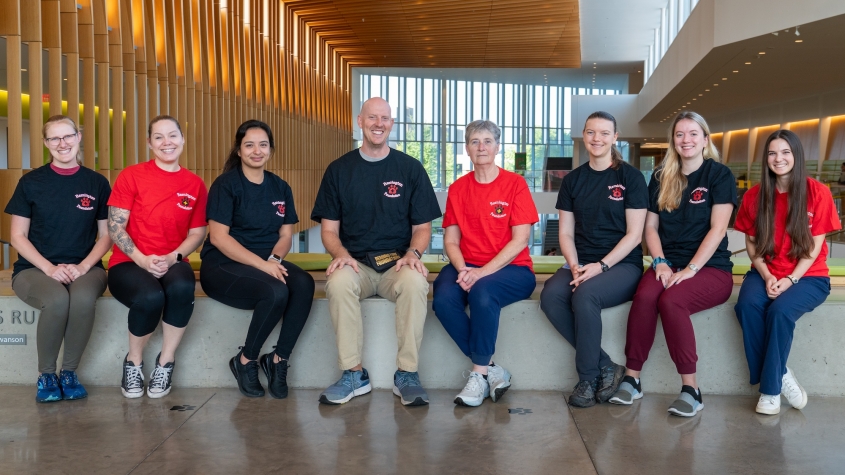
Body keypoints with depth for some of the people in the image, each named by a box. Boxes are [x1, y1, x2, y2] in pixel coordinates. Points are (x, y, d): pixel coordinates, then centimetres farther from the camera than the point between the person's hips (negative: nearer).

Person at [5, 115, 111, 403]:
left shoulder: (97, 183, 6)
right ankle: (45, 375, -11)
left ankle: (69, 372, -12)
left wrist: (84, 266, -9)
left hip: (84, 268, 1)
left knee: (84, 298, -36)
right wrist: (50, 268, -12)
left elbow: (106, 235, 8)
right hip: (35, 268, -1)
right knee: (57, 300, -36)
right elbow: (18, 236, 3)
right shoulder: (31, 182, 3)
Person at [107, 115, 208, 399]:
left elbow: (197, 233, 8)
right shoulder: (131, 176, 0)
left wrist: (172, 258, -11)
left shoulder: (195, 184, 7)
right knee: (151, 296, -36)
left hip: (172, 264, 2)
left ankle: (166, 363, -12)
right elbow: (115, 227, -3)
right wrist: (141, 259, -18)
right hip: (129, 263, -2)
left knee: (183, 287, -36)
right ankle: (133, 362, -4)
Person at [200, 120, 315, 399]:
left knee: (304, 284, -27)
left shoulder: (280, 188, 12)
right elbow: (219, 237, -12)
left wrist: (275, 259, -12)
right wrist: (262, 264, -22)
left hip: (267, 264, 5)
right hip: (222, 266, -5)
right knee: (276, 292, -33)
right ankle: (246, 361, -8)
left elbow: (285, 235, 11)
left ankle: (278, 360, -12)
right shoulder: (226, 184, -4)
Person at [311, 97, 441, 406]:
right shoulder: (339, 170, 10)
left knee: (415, 282, -34)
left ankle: (407, 375, -21)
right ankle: (353, 374, -20)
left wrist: (413, 253, -13)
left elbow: (422, 227, 9)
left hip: (398, 264, 0)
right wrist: (340, 253, -14)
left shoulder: (410, 168, 9)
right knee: (339, 282, -33)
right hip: (356, 264, 1)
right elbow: (329, 229, 8)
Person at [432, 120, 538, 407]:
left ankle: (479, 374, -19)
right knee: (443, 298, -28)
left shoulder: (515, 183, -1)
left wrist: (483, 272, -18)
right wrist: (462, 269, -13)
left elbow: (520, 240, -8)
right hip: (467, 267, 4)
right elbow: (451, 239, 8)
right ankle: (492, 371, -16)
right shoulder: (458, 188, 11)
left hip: (511, 269, -3)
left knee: (483, 291, -36)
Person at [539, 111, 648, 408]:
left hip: (622, 265, -4)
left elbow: (634, 234, -5)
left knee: (585, 294, -34)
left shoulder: (630, 177, 0)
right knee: (550, 296, -27)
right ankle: (606, 368, -15)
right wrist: (575, 265, -9)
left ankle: (589, 379, -16)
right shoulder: (572, 181, 12)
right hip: (581, 264, 4)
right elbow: (566, 233, 10)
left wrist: (601, 266, -16)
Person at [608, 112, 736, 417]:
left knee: (671, 300, -33)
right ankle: (632, 379, -21)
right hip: (669, 264, 3)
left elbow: (717, 229, -9)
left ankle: (690, 388, -23)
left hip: (711, 268, -3)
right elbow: (651, 226, 11)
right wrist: (660, 262, -6)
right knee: (644, 296, -29)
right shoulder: (661, 178, 13)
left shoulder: (719, 175, 0)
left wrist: (690, 269, -18)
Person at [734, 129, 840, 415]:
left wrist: (790, 279, -18)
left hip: (808, 276, -3)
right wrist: (766, 276, -11)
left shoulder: (817, 193, -5)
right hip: (765, 274, 3)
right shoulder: (755, 195, 3)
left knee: (780, 310, -32)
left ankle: (771, 387, -15)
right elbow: (752, 243, 5)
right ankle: (779, 376, -12)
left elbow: (814, 246, -6)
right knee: (747, 305, -29)